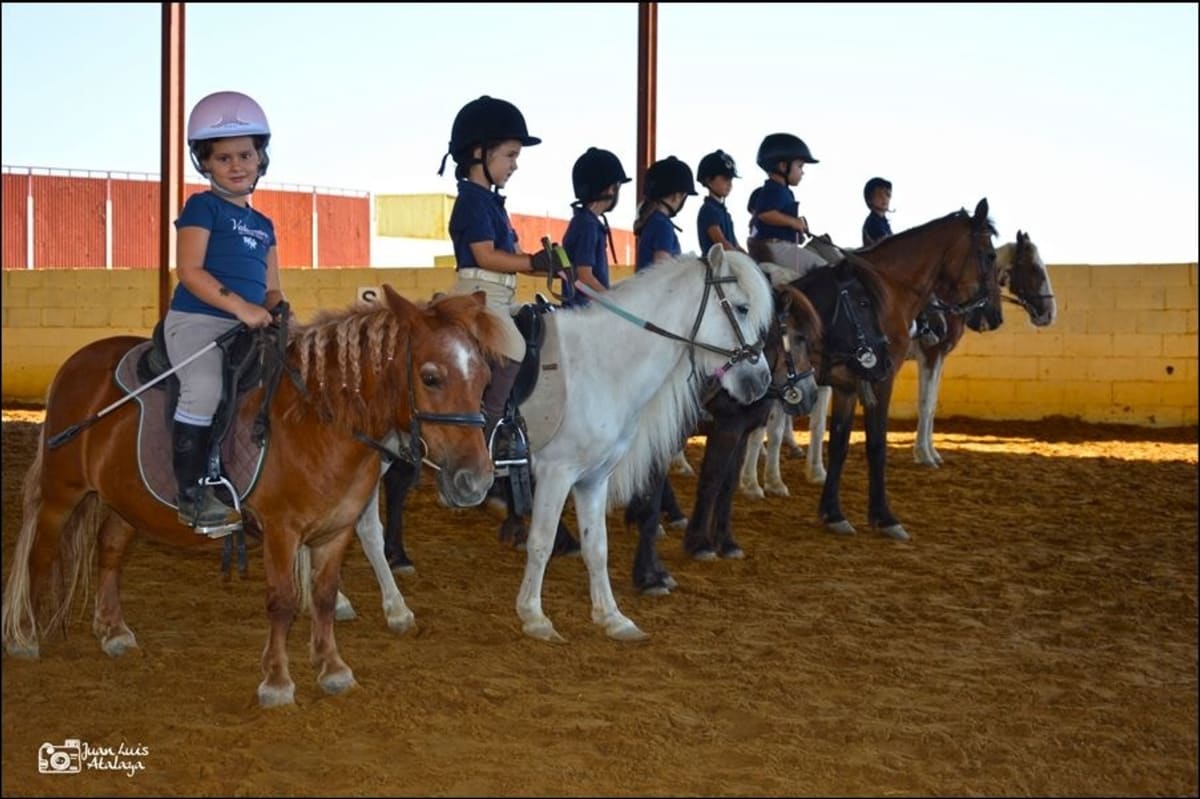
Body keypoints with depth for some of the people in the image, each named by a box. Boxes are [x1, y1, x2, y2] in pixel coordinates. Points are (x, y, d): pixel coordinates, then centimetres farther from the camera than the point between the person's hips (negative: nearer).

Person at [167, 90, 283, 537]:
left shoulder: (263, 225, 22)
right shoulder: (203, 207, 2)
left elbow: (271, 287, 20)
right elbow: (189, 270, -10)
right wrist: (240, 305, -21)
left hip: (250, 328, 8)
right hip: (197, 320, -8)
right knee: (205, 387, -31)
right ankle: (193, 495, -23)